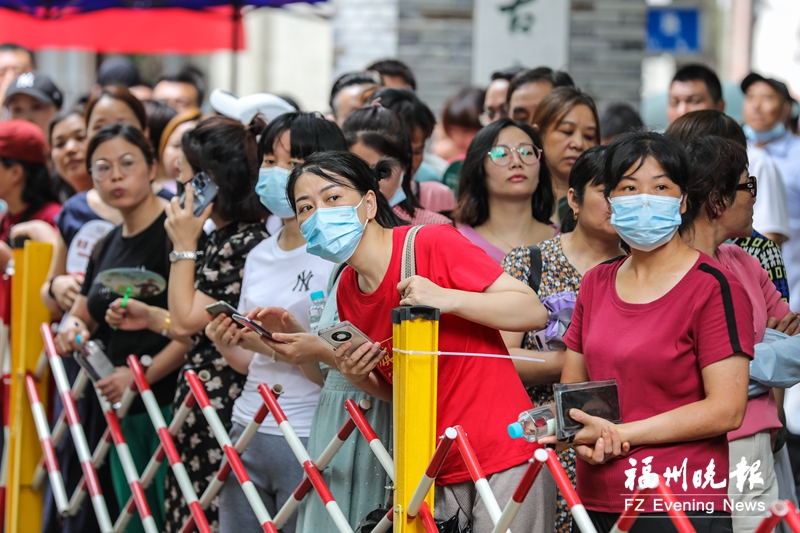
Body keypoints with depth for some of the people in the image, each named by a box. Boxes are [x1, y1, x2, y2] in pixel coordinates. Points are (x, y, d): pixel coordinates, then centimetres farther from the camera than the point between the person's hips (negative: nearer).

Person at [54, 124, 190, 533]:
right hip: (122, 408, 8)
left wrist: (143, 374, -20)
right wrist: (73, 328, 3)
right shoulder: (107, 246, 15)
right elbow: (83, 313, 27)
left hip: (170, 402, -8)